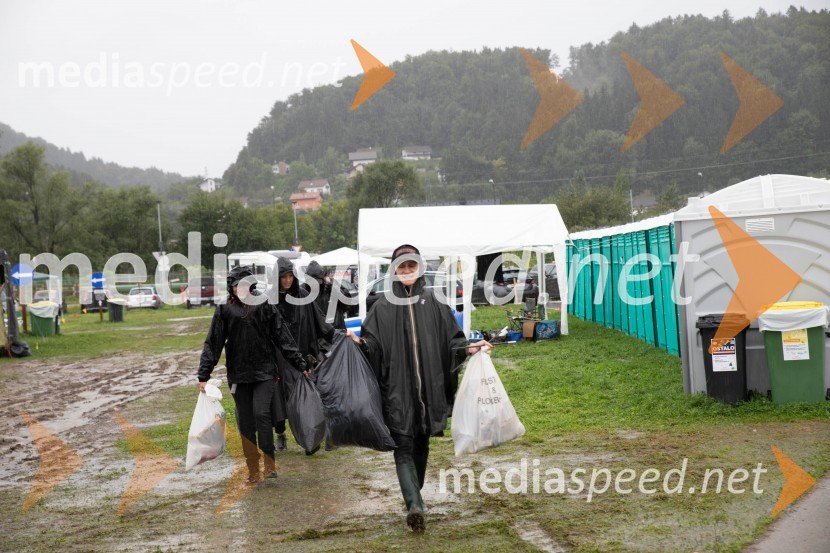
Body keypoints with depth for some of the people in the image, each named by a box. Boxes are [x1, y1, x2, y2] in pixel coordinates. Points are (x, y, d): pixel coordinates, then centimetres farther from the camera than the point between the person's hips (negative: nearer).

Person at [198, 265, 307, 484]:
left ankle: (269, 462, -5)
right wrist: (203, 375, 0)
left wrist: (300, 364, 4)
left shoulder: (264, 306, 1)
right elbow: (213, 343, 4)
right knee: (245, 423, 4)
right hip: (238, 374, 2)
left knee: (261, 413, -17)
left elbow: (282, 337, 3)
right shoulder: (224, 310, 4)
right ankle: (253, 471, 12)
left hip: (264, 372, -2)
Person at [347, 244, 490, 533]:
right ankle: (415, 504, -20)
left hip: (428, 387, 3)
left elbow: (450, 340, 10)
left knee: (421, 445, 12)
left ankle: (413, 498, 28)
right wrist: (359, 342, -21)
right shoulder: (383, 306, 2)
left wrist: (468, 348, -7)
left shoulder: (434, 304, 7)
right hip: (397, 389, -3)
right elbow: (373, 345, -2)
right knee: (403, 446, -10)